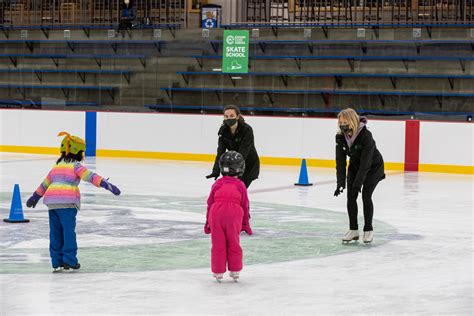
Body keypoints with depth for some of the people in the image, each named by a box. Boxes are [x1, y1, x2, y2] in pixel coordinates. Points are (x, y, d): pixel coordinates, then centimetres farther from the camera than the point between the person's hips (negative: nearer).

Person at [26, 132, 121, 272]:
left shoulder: (57, 166, 24)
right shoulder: (75, 166, 2)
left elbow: (45, 183, 33)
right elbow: (90, 176, -13)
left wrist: (36, 196, 45)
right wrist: (106, 184, -19)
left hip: (52, 202, 7)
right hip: (67, 202, -7)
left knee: (56, 233, 9)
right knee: (68, 231, -2)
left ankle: (57, 262, 12)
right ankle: (69, 261, -3)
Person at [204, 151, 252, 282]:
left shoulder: (217, 184, 15)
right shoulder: (240, 185, 13)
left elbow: (210, 202, 14)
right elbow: (245, 205, 14)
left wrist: (208, 222, 20)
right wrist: (245, 224, 22)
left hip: (216, 213, 1)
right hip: (234, 214, 0)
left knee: (218, 245, 7)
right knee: (234, 244, 12)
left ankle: (218, 272, 11)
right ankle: (235, 271, 17)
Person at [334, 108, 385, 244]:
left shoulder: (366, 136, -35)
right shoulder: (340, 137, -18)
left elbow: (365, 163, -34)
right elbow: (340, 162, -17)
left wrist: (357, 184, -36)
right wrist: (340, 183, -25)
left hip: (374, 167, -5)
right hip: (355, 165, 5)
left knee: (366, 195, -15)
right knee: (350, 196, -4)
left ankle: (368, 230, -1)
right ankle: (353, 230, 5)